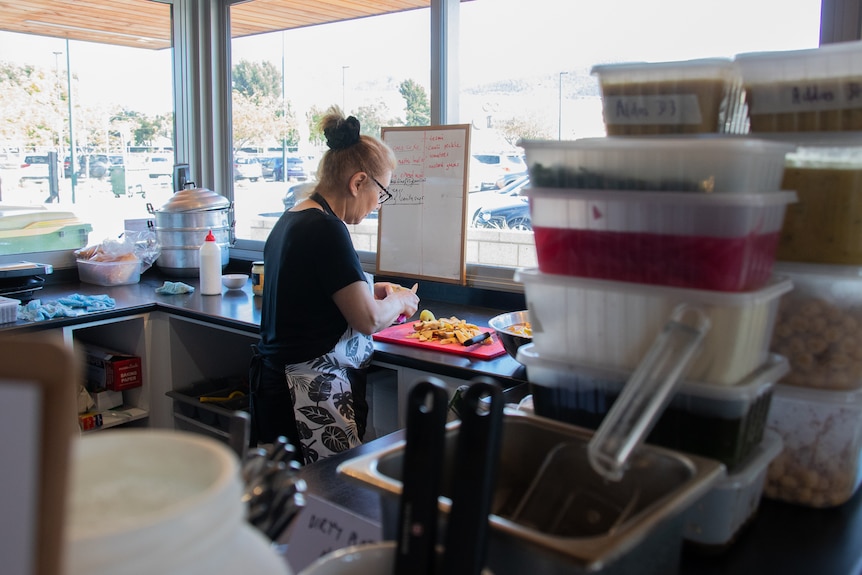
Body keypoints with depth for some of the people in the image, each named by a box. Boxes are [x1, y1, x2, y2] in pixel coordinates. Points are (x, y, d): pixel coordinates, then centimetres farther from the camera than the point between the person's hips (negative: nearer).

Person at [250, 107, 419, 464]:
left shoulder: (290, 219, 12)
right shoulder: (326, 229, -18)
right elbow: (369, 320, -17)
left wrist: (366, 291, 18)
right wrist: (399, 301, 3)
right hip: (313, 393, -10)